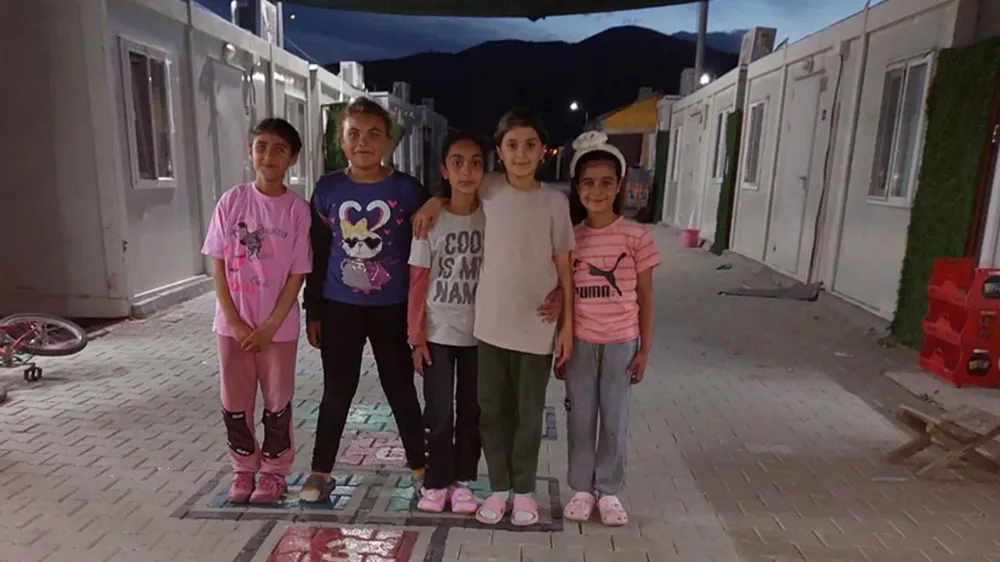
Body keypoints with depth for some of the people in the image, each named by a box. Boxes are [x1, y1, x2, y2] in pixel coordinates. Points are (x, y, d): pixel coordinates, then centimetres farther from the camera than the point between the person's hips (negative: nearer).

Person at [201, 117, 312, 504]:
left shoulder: (298, 210, -7)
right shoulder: (231, 201, -2)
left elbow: (297, 274, -7)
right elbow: (218, 266, -2)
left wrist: (270, 326, -11)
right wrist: (235, 321, -8)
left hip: (278, 327, -2)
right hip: (233, 323, 2)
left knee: (277, 403, 10)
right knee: (235, 403, 12)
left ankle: (274, 472, 28)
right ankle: (244, 469, 32)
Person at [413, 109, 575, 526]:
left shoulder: (554, 201, -6)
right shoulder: (490, 190, -1)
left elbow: (563, 266, -2)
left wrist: (567, 324, -2)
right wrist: (435, 202, 3)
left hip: (537, 325, -2)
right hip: (492, 322, 2)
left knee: (528, 412, 11)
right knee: (492, 409, 11)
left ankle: (524, 490, 29)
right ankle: (498, 487, 29)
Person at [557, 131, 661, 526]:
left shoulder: (637, 236, -6)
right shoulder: (570, 238, -1)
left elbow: (645, 298, -1)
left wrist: (645, 349, -2)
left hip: (621, 343, -1)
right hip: (580, 342, 1)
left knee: (615, 419, 11)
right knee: (580, 417, 12)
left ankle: (609, 491, 28)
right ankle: (581, 488, 28)